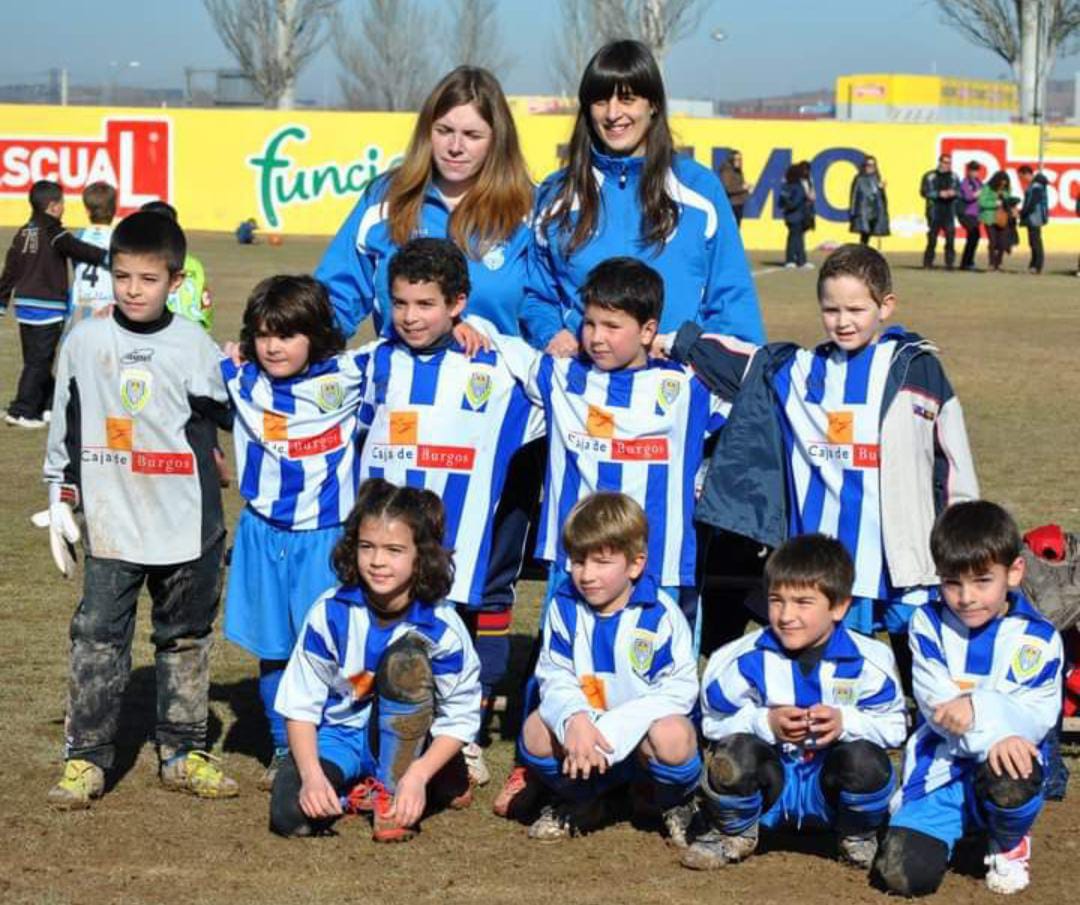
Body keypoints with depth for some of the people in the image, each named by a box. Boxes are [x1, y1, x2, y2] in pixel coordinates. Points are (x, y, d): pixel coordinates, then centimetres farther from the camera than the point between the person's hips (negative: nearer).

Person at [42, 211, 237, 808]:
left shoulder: (193, 346, -1)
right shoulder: (85, 342, 2)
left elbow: (235, 415, 11)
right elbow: (64, 428, 9)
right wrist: (60, 498, 10)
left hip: (187, 528, 0)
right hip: (110, 527, 0)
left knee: (185, 641, 10)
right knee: (98, 640, -1)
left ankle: (183, 753, 20)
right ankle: (86, 758, 5)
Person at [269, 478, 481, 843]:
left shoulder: (441, 627, -16)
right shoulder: (331, 612, -13)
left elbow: (460, 719, -12)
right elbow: (299, 705, -10)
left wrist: (418, 775, -28)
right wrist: (312, 774, -25)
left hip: (403, 744, 0)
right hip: (340, 736, 0)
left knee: (406, 655, -28)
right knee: (292, 814, -29)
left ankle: (393, 793, -16)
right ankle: (358, 789, 5)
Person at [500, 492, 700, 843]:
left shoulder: (660, 615, -15)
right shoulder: (564, 608, -3)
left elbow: (678, 689, -20)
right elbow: (554, 678, -5)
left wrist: (610, 732, -29)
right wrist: (574, 719, -30)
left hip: (640, 732, -3)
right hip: (583, 730, 4)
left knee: (673, 735, -37)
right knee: (536, 731, -25)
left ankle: (674, 805, 1)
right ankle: (579, 804, 7)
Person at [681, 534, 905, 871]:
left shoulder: (867, 661, -10)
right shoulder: (745, 658, -10)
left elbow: (893, 725, -7)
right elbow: (714, 722, -8)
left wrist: (846, 722, -26)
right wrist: (765, 722, -24)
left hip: (831, 790, 0)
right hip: (767, 785, 0)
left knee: (865, 759, -33)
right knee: (736, 752, -33)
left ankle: (859, 836, 3)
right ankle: (733, 832, 2)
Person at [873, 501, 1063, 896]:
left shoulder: (1036, 638, -3)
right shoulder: (928, 625, 2)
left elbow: (1036, 719, -12)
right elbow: (937, 707, -9)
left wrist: (980, 709, -30)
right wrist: (994, 736, -27)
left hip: (1005, 764, -1)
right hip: (940, 772, 1)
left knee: (1010, 776, -40)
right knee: (903, 874, -20)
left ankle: (1010, 845, -1)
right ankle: (950, 829, 19)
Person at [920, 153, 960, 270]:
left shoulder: (953, 177, 10)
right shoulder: (929, 176, -2)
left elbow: (960, 192, 12)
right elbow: (924, 192, -8)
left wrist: (954, 193, -11)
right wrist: (939, 194, -17)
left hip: (949, 213, 3)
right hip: (934, 212, -3)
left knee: (951, 237, -5)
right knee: (932, 238, 0)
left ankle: (949, 262, 1)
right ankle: (928, 263, 9)